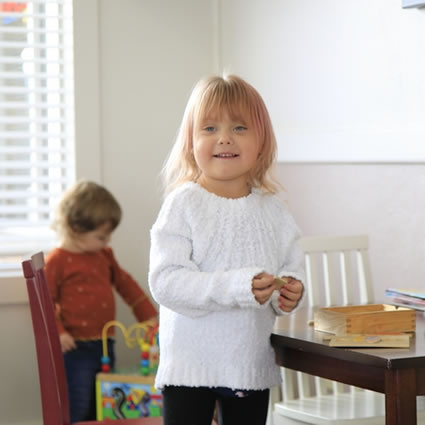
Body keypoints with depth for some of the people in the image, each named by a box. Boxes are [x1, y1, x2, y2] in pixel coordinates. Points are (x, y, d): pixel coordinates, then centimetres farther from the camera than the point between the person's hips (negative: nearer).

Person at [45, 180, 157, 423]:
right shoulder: (58, 261, -10)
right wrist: (57, 332, -21)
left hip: (105, 346, 8)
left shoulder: (105, 255, 13)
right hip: (76, 348, -8)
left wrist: (149, 315, 19)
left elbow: (125, 283, 22)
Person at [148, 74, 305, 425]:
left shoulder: (272, 208, 5)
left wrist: (290, 293, -12)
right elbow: (165, 281, -20)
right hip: (191, 365, -5)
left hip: (253, 365, 5)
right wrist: (236, 288, -29)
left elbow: (293, 268, 12)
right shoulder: (183, 204, -11)